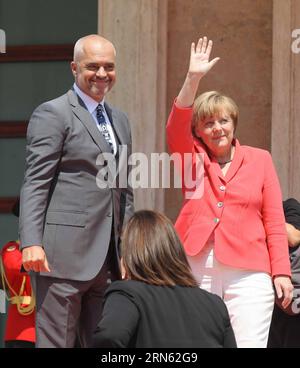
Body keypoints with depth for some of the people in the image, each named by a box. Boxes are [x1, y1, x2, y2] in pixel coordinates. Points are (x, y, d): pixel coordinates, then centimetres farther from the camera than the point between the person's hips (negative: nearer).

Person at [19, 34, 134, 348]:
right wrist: (31, 243, -20)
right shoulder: (52, 114, -4)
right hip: (64, 254, -8)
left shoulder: (119, 120, 20)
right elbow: (34, 184, -10)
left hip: (108, 260, 8)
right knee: (55, 342, -4)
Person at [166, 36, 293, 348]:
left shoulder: (259, 159, 10)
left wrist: (281, 272, -2)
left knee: (249, 343, -7)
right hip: (196, 271, 1)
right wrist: (193, 79, -18)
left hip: (248, 274, -1)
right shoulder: (192, 158, 12)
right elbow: (175, 128, -8)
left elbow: (274, 222, 7)